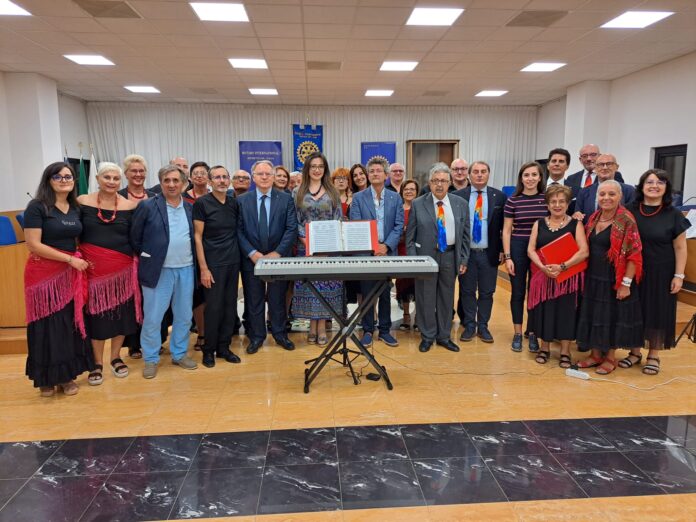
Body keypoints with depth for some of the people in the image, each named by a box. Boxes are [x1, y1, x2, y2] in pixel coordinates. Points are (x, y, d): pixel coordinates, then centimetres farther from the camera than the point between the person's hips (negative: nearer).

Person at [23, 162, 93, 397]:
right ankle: (46, 378, 18)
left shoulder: (76, 209, 10)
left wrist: (81, 260, 2)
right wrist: (70, 259, -15)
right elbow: (33, 245, -15)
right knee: (47, 325, 3)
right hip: (44, 274, -5)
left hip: (70, 274, 5)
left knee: (69, 323, 8)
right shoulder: (36, 207, -9)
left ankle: (66, 375, 20)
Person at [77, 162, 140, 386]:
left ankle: (115, 357, 27)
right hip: (93, 267, -1)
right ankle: (97, 363, 20)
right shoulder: (83, 202, 0)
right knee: (95, 313, 6)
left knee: (121, 312, 8)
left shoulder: (130, 205, 1)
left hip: (122, 268, 1)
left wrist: (135, 262, -1)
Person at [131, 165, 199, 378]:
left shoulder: (190, 208, 7)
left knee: (184, 316, 13)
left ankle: (179, 353, 29)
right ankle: (150, 359, 19)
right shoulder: (147, 206, -6)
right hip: (158, 270, -4)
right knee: (152, 318, 4)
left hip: (186, 270, 4)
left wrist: (194, 262, 6)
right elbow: (134, 238, -1)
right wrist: (146, 257, 3)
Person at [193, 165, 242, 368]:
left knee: (230, 306, 8)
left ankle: (223, 347, 21)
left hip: (233, 262, 5)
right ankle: (209, 350, 16)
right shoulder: (201, 203, -7)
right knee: (214, 307, 0)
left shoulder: (234, 203, 6)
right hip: (213, 263, -5)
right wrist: (203, 268, -12)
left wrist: (241, 256, 4)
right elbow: (197, 237, -8)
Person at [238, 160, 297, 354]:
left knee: (278, 299, 11)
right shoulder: (242, 200, 2)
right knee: (254, 300, 9)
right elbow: (239, 230, -2)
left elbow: (292, 229, -5)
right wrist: (252, 253, -13)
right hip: (251, 258, 0)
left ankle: (280, 334, 27)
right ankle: (256, 336, 23)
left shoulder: (286, 199, 0)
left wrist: (277, 253, -13)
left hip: (278, 258, 0)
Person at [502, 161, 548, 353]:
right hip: (517, 248, -1)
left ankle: (533, 333, 24)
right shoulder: (512, 200, -3)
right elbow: (506, 230, -2)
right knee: (518, 292, 7)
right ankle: (517, 334, 20)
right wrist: (507, 257, -7)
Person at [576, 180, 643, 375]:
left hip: (614, 279, -6)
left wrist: (626, 283, -18)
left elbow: (633, 255, -15)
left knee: (613, 316, 6)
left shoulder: (626, 220, -13)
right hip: (593, 278, 6)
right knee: (593, 315, 12)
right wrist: (584, 275, 10)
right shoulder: (593, 218, 6)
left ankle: (610, 357, 21)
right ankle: (596, 354, 26)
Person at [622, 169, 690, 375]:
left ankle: (654, 355, 21)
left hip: (661, 273, -1)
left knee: (658, 312, 6)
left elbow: (680, 248, -1)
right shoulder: (630, 211, -1)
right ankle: (635, 352, 24)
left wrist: (679, 276, -6)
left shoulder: (674, 215, -4)